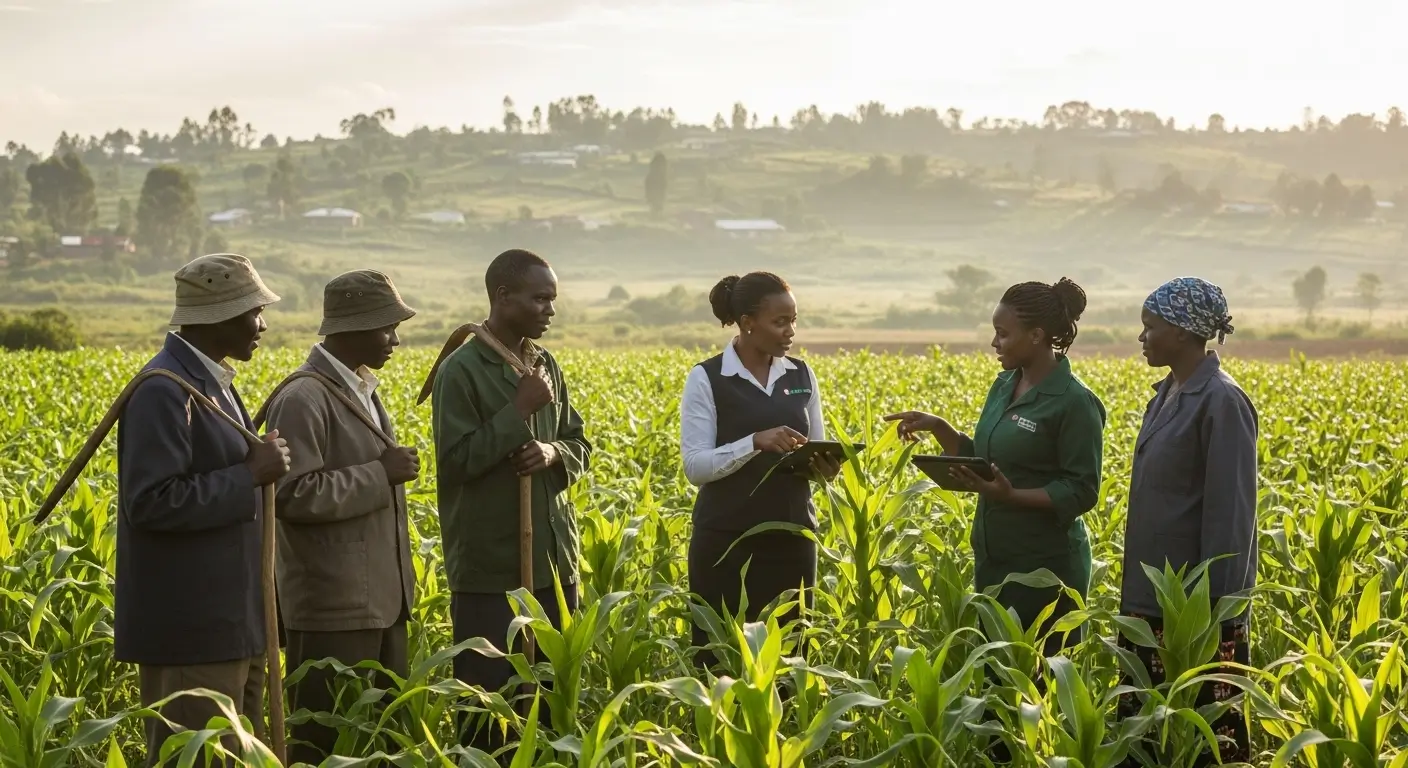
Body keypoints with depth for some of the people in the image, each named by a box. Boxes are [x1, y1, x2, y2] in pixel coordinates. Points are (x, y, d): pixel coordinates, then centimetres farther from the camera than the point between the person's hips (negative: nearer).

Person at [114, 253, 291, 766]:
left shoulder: (212, 381, 14)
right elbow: (152, 503, -23)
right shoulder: (165, 391, -17)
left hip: (229, 622, 10)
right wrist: (250, 475, -19)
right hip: (190, 628, -10)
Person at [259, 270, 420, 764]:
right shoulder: (304, 398, -16)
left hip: (381, 602, 9)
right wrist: (380, 474, -18)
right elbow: (294, 496, -22)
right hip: (333, 609, -9)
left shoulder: (362, 390, 13)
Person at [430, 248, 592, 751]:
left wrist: (555, 454, -8)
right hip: (490, 567, -6)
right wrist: (519, 412, -17)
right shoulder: (462, 371, -11)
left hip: (555, 559, 7)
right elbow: (456, 460, -17)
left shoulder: (547, 365, 10)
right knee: (489, 697, 0)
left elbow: (581, 447, 15)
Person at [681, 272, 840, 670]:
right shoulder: (706, 379, -6)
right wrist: (756, 442, -25)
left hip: (791, 538, 4)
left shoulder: (802, 376, 8)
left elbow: (815, 453, 14)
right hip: (727, 541, -4)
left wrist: (823, 466, -9)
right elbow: (696, 465, -12)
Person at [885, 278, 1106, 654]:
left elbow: (1082, 492, -14)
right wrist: (937, 427, 2)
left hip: (1045, 566, -8)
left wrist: (1011, 496, -25)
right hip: (992, 560, 8)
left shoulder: (1074, 402, -14)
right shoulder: (1004, 386, 9)